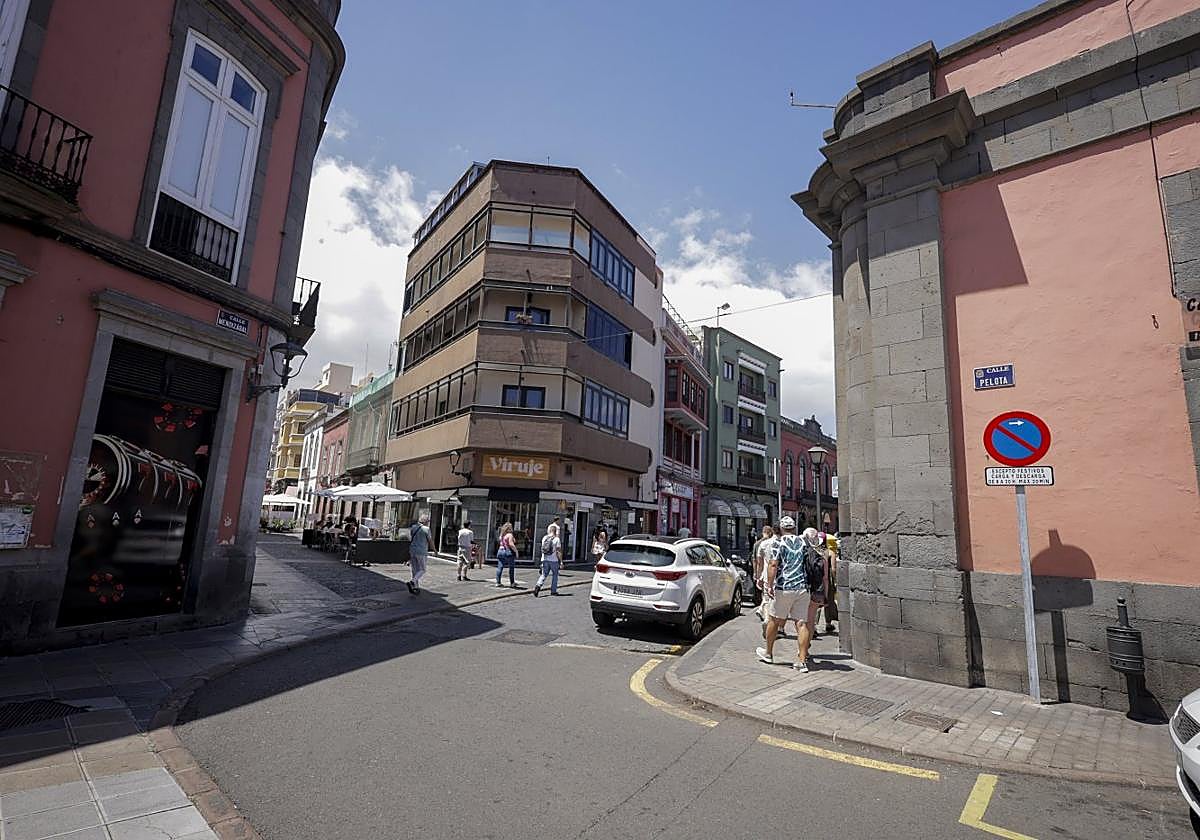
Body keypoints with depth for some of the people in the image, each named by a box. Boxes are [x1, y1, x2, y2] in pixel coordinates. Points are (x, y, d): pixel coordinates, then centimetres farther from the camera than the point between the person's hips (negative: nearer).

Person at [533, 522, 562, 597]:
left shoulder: (544, 538, 6)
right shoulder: (556, 539, -9)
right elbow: (559, 551, -12)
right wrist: (561, 561, -7)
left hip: (544, 559, 4)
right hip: (554, 560, -4)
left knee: (544, 575, 9)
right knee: (555, 575, 14)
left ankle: (538, 586, -16)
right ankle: (553, 591, 17)